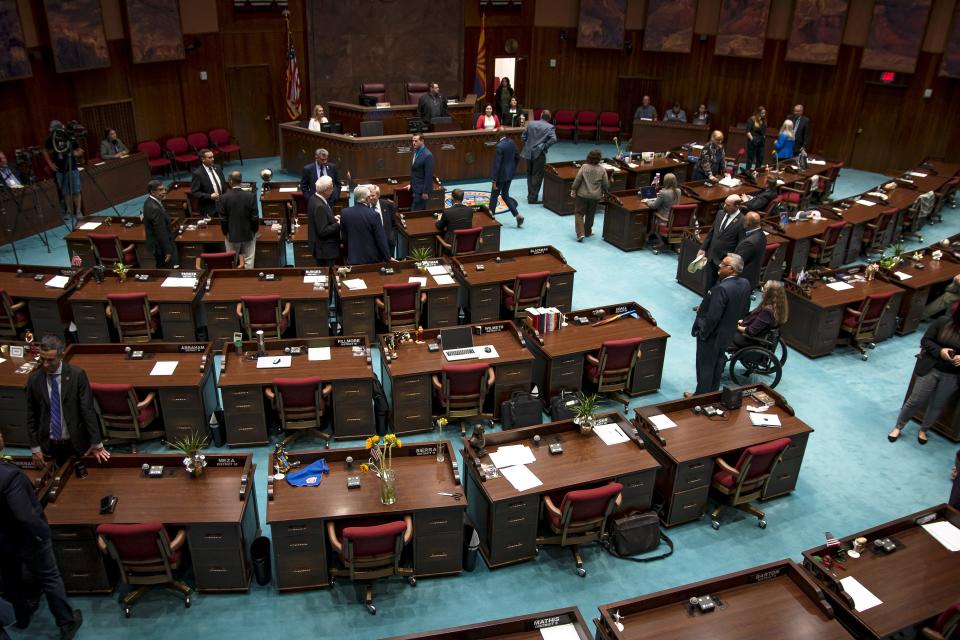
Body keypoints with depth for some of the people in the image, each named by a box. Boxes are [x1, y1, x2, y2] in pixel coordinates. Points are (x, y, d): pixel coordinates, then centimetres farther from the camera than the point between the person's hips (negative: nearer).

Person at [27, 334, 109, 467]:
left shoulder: (77, 375, -11)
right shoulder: (34, 379, -3)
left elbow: (87, 410, -10)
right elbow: (31, 415, 4)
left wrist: (96, 443, -10)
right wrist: (35, 448, 2)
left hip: (76, 443, -2)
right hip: (48, 445, 2)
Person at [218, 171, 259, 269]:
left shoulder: (224, 197, -11)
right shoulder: (250, 196, -13)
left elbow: (223, 219, -7)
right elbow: (255, 217, -10)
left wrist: (225, 233, 7)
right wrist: (255, 230, 4)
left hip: (232, 235, 0)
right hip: (248, 234, 0)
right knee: (249, 261, 8)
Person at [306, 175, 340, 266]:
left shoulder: (314, 198, 2)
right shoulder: (320, 206, -26)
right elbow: (323, 231, -25)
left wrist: (333, 218, 7)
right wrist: (338, 225, -15)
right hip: (325, 249, -10)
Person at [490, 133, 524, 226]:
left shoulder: (499, 146, -24)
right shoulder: (512, 142, 0)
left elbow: (496, 164, -22)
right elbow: (517, 157, 10)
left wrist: (494, 180, -18)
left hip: (501, 175, -8)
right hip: (509, 174, 8)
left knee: (494, 197, 10)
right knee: (505, 196, 18)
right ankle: (517, 215, 7)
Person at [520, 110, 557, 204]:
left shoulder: (531, 124, 5)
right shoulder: (550, 127, -8)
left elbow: (523, 136, 7)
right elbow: (553, 139, -20)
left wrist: (527, 146, 15)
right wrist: (544, 146, -8)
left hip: (528, 153, 5)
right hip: (539, 154, -5)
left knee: (530, 174, 19)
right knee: (537, 177, 4)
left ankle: (530, 195, 28)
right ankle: (533, 199, 6)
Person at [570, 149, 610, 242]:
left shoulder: (584, 167, -12)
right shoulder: (602, 170, -6)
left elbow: (577, 180, -12)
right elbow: (606, 184, 0)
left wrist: (573, 190, -1)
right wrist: (604, 192, 17)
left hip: (582, 195, -2)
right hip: (595, 196, 2)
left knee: (579, 214, 4)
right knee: (590, 215, 18)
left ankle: (580, 233, -11)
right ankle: (588, 232, 31)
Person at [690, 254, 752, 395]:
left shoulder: (722, 288, -32)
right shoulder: (745, 284, -6)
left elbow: (713, 316, -28)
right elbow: (744, 310, 6)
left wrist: (702, 334, -15)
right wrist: (732, 321, 16)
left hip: (712, 335, -8)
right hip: (728, 334, 8)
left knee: (705, 366, 10)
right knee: (717, 364, 24)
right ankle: (713, 392, 39)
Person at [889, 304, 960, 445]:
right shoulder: (943, 322, -10)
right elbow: (925, 340, -4)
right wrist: (939, 351, -21)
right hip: (930, 369, -1)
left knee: (937, 405, 16)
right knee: (915, 401, 7)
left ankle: (923, 430, 38)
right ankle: (898, 427, 24)